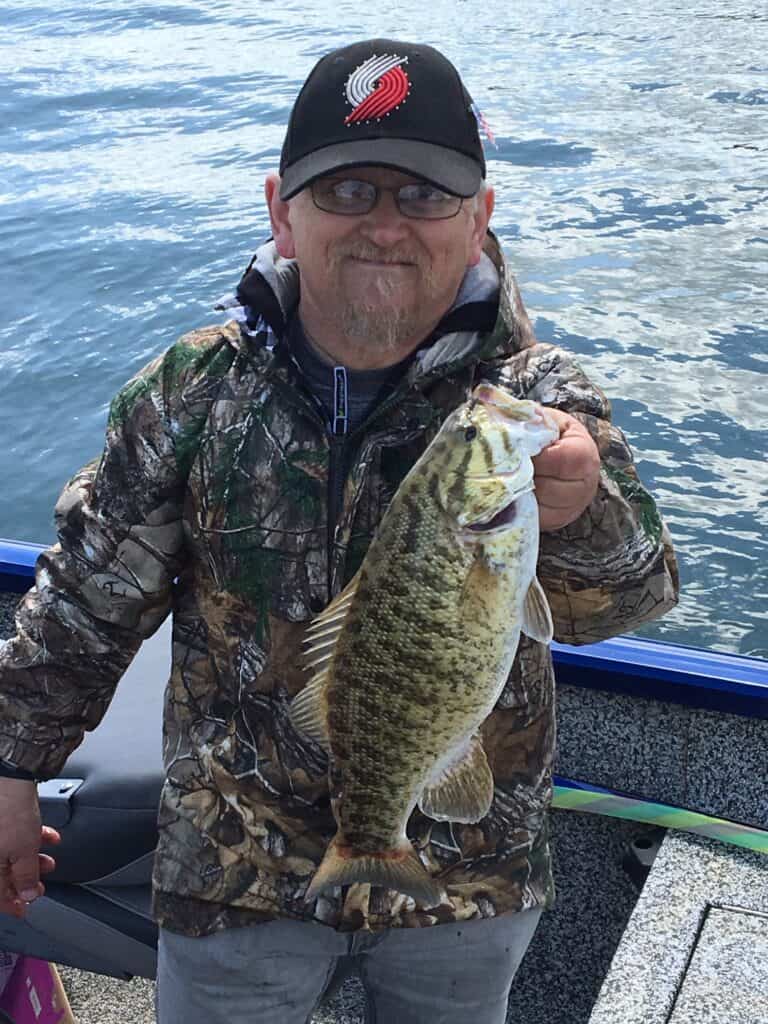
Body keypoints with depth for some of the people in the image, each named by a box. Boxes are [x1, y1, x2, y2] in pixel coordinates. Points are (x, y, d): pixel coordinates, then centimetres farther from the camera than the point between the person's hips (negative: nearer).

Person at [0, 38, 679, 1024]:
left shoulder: (535, 394, -13)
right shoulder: (195, 387, -11)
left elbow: (625, 599, -27)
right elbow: (87, 601, 0)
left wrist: (581, 513, -49)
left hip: (470, 869, 1)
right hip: (238, 863, 0)